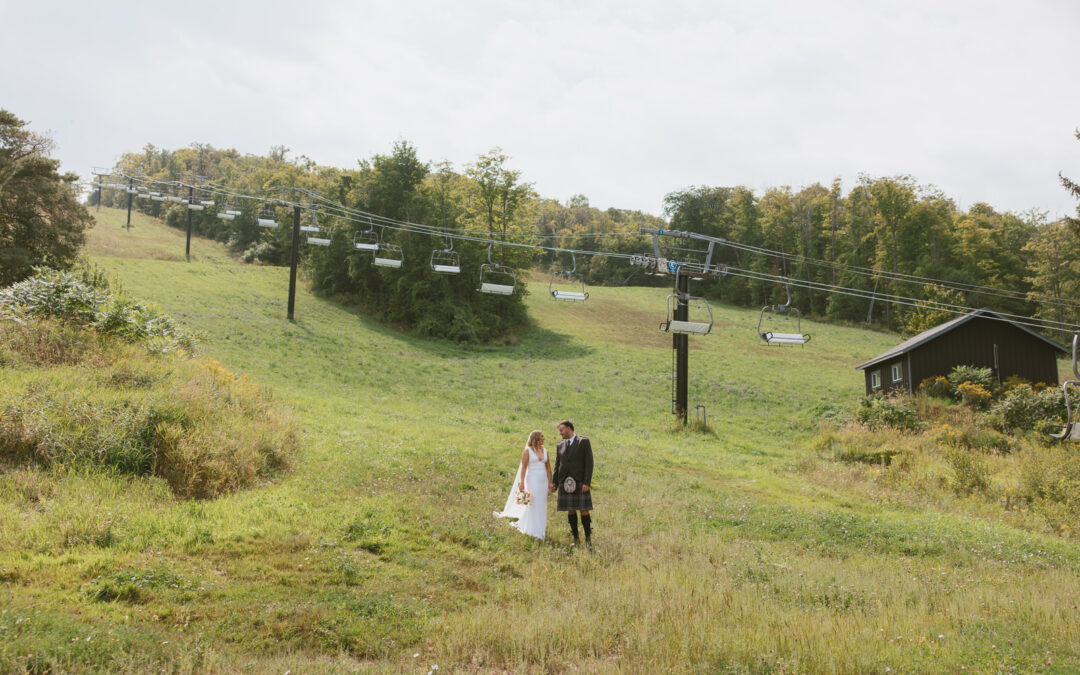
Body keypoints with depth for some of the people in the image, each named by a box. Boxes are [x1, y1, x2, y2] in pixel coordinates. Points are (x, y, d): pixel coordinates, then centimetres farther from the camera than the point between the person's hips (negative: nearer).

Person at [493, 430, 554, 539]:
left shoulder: (545, 451, 12)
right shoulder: (528, 451, -3)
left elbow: (548, 467, 13)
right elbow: (523, 468, -7)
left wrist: (550, 482, 8)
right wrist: (522, 483, -13)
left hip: (543, 481, 5)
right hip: (532, 480, -5)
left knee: (542, 506, 6)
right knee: (532, 505, -3)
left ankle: (541, 530, 13)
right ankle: (532, 531, 5)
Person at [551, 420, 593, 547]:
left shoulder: (584, 442, -1)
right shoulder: (560, 445, 13)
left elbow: (589, 463, -6)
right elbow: (557, 465, 15)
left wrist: (587, 482, -13)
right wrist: (555, 484, 8)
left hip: (580, 483, -4)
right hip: (565, 484, 4)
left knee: (584, 511, -4)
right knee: (571, 511, 4)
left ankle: (588, 539, 6)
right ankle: (576, 539, 12)